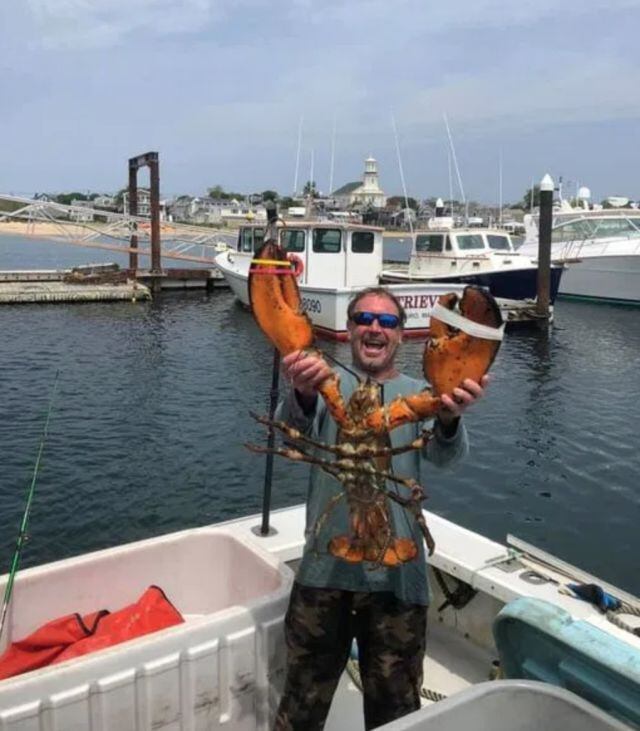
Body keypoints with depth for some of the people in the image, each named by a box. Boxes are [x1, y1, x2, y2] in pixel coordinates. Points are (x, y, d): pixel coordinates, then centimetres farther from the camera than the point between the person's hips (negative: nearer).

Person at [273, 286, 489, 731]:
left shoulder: (419, 393, 5)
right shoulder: (327, 382, 1)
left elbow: (446, 455, -13)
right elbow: (292, 435, -18)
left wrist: (450, 417, -38)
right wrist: (304, 395, -42)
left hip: (398, 573, 1)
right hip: (325, 567, -1)